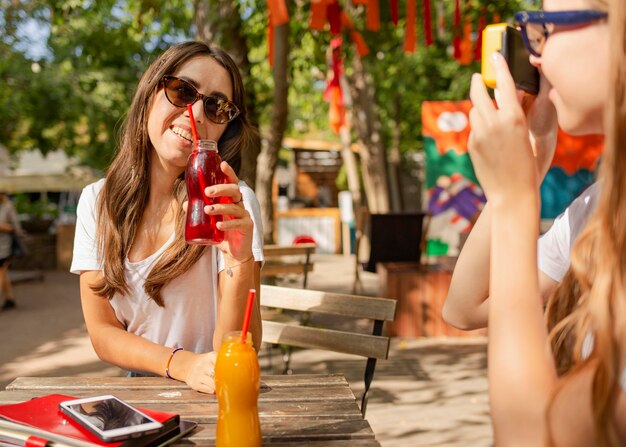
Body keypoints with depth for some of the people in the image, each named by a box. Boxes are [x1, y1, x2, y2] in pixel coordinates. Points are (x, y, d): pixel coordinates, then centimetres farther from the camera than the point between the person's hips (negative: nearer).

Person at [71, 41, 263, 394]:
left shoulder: (234, 205, -11)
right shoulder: (96, 201, -1)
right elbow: (102, 333, -1)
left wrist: (241, 262, -31)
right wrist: (182, 364, -18)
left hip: (215, 401, -1)